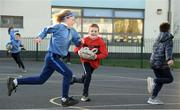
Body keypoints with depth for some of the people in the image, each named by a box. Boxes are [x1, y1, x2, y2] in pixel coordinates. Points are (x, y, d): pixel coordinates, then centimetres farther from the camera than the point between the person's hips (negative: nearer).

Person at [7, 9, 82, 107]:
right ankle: (65, 99, -2)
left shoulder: (72, 31, 10)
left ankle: (14, 82, 20)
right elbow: (46, 30, 5)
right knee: (68, 73, -12)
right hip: (52, 56, -8)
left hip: (56, 57, 8)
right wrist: (40, 37, -9)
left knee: (41, 79, 12)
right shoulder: (58, 27, -9)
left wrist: (82, 41, -13)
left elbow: (77, 43, 8)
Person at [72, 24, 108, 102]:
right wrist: (79, 51, -29)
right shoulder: (85, 39, -10)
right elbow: (76, 49, -5)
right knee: (88, 75, -22)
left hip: (94, 62, 1)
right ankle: (85, 95, -7)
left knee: (84, 80, 8)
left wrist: (96, 56, -33)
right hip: (86, 60, -1)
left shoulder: (100, 41, -13)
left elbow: (105, 53, -18)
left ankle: (74, 79, 42)